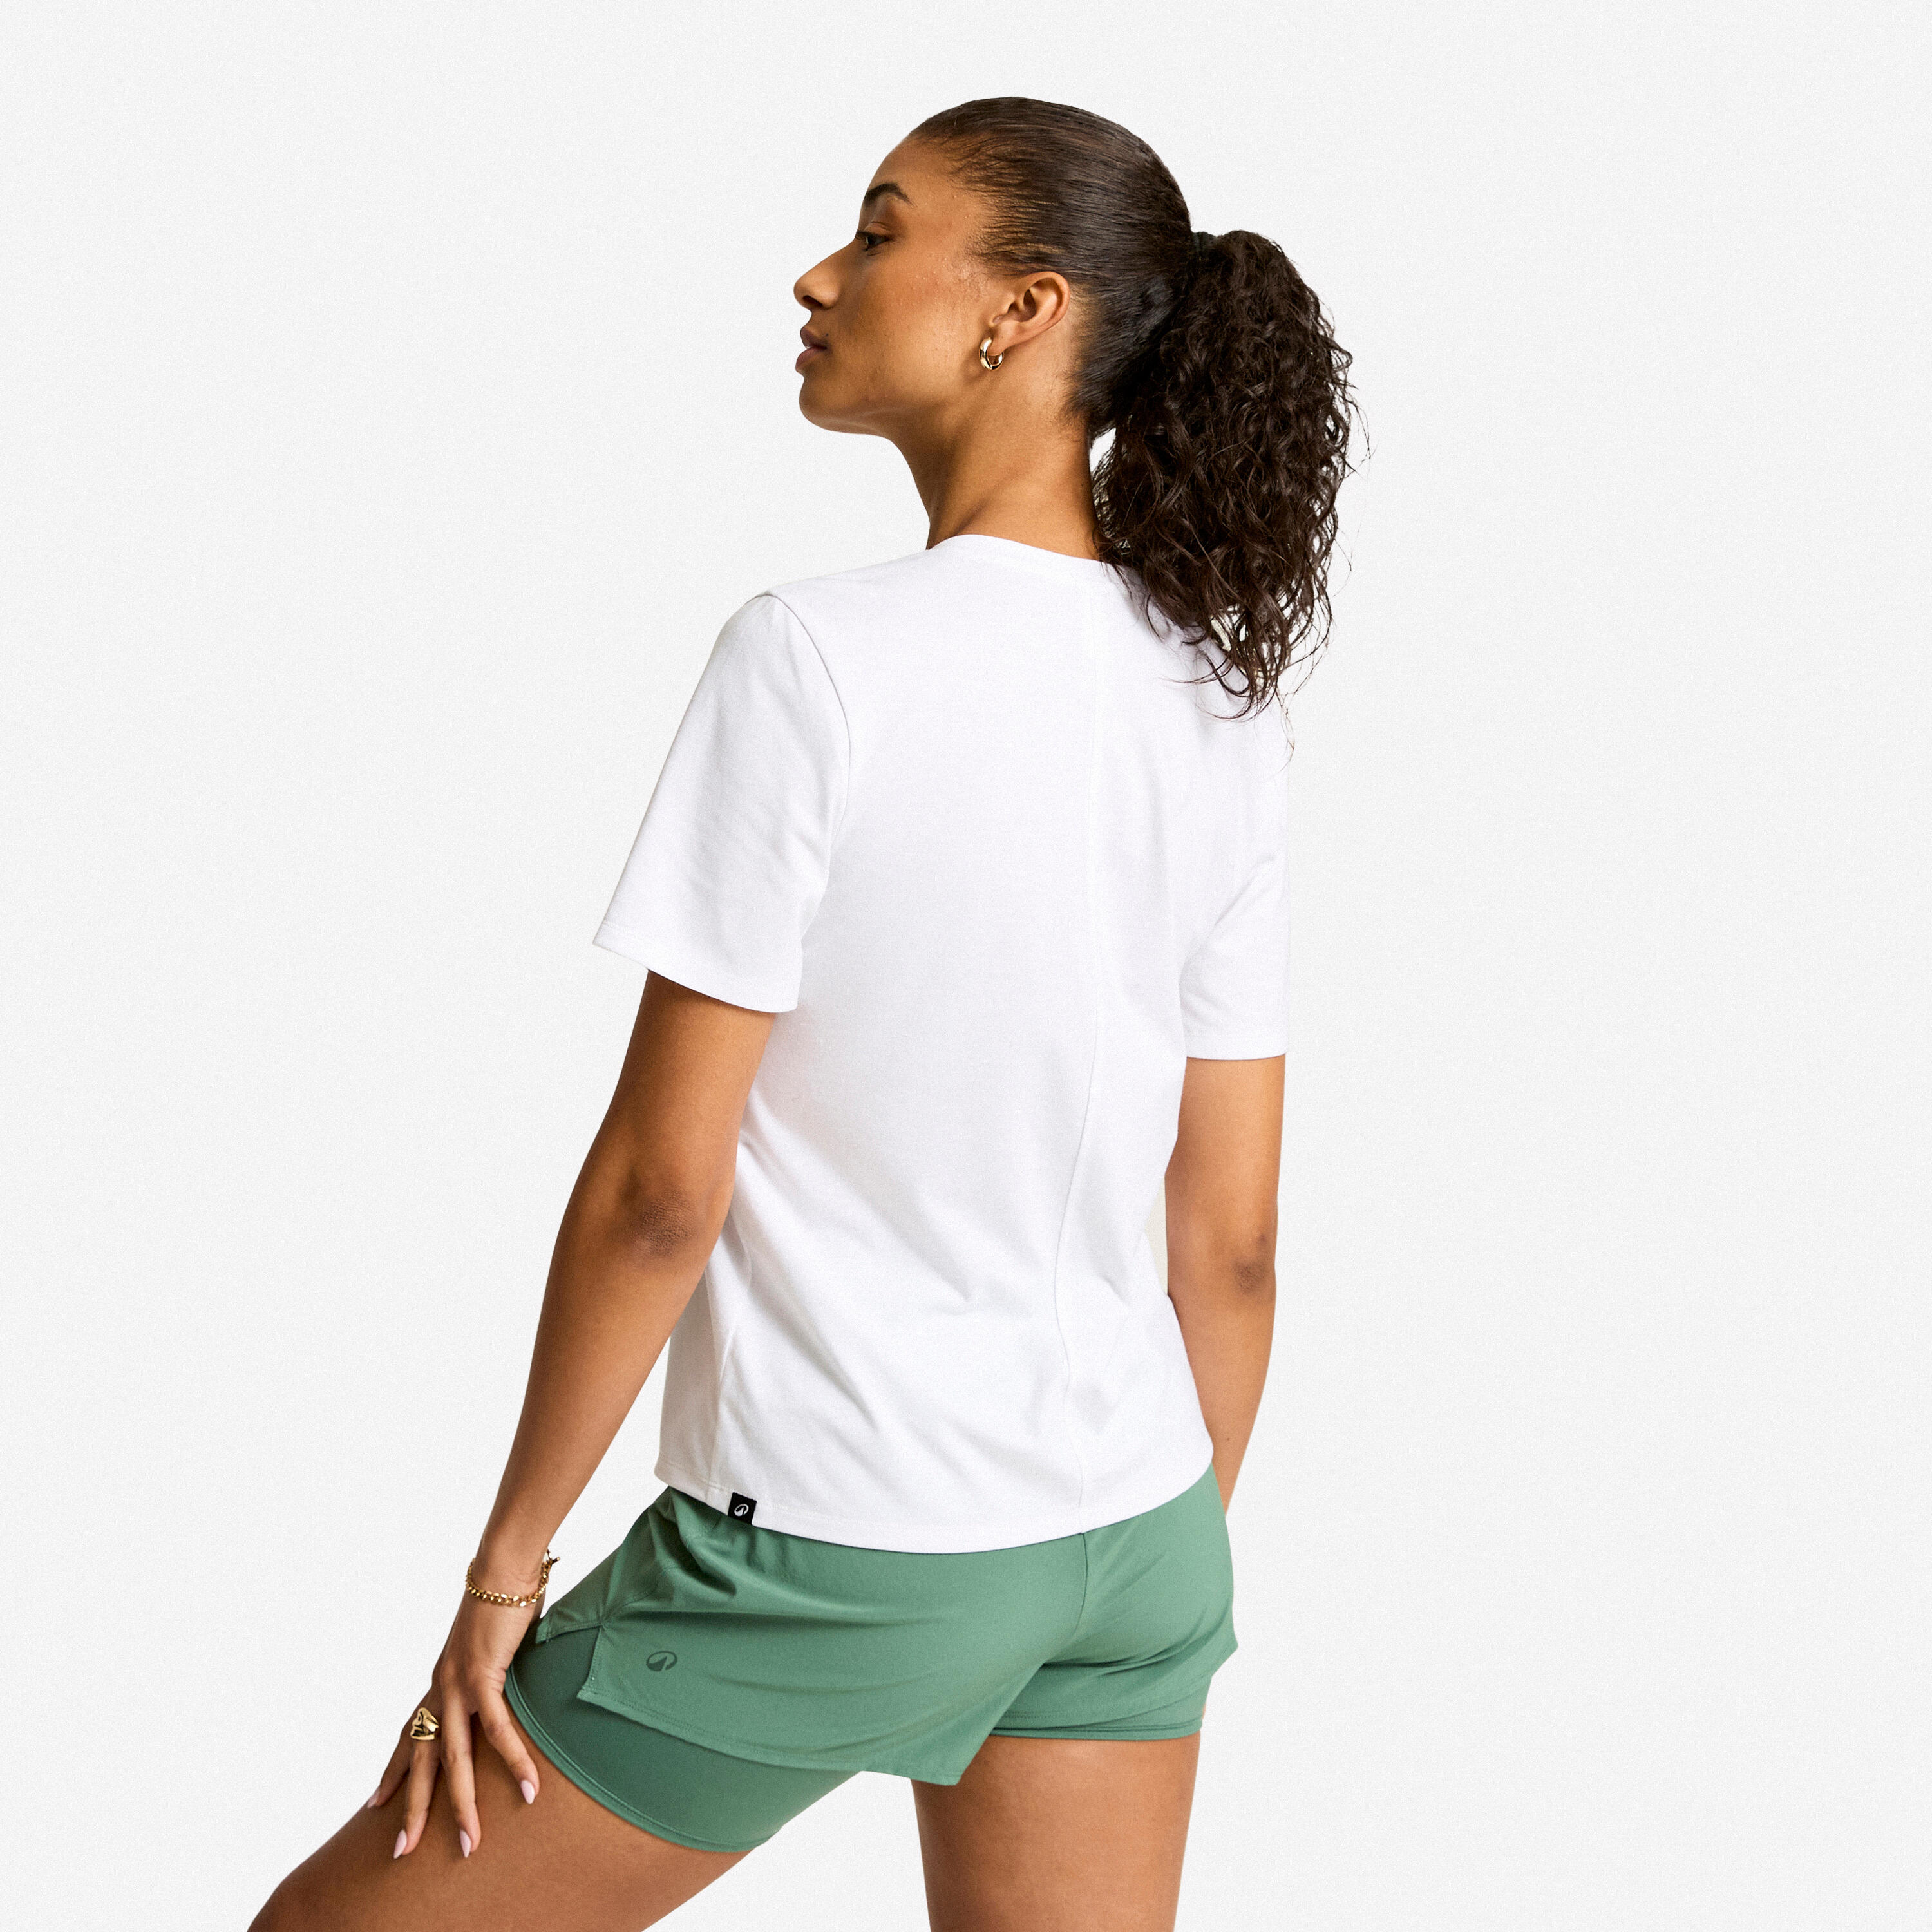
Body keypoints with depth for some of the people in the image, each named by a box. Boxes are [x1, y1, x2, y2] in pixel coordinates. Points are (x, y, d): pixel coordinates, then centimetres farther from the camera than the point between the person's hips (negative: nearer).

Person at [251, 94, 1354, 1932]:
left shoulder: (816, 655, -17)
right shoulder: (1223, 707, 1)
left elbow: (660, 1184, -16)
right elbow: (1233, 1233, 5)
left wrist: (504, 1568, -4)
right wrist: (1161, 1589, 16)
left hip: (837, 1552, -6)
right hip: (1134, 1531, 6)